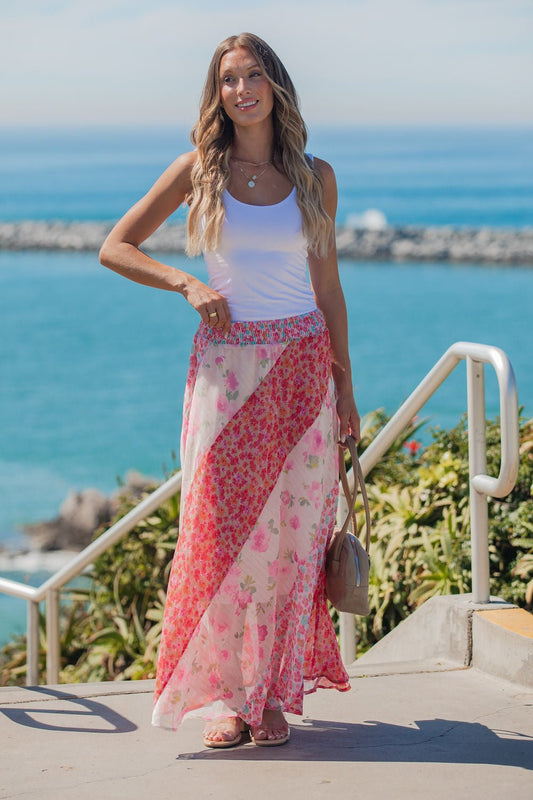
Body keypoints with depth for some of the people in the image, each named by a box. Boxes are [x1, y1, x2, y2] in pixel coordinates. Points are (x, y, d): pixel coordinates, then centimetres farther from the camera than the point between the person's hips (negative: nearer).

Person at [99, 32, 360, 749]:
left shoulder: (314, 177, 8)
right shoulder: (198, 170, 4)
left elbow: (327, 285, 13)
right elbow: (115, 248, 7)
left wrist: (345, 387, 11)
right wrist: (187, 284, -8)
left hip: (302, 364, 1)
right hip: (227, 364, -1)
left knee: (292, 532, 0)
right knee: (223, 528, -6)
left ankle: (276, 695, 9)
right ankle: (225, 696, 4)